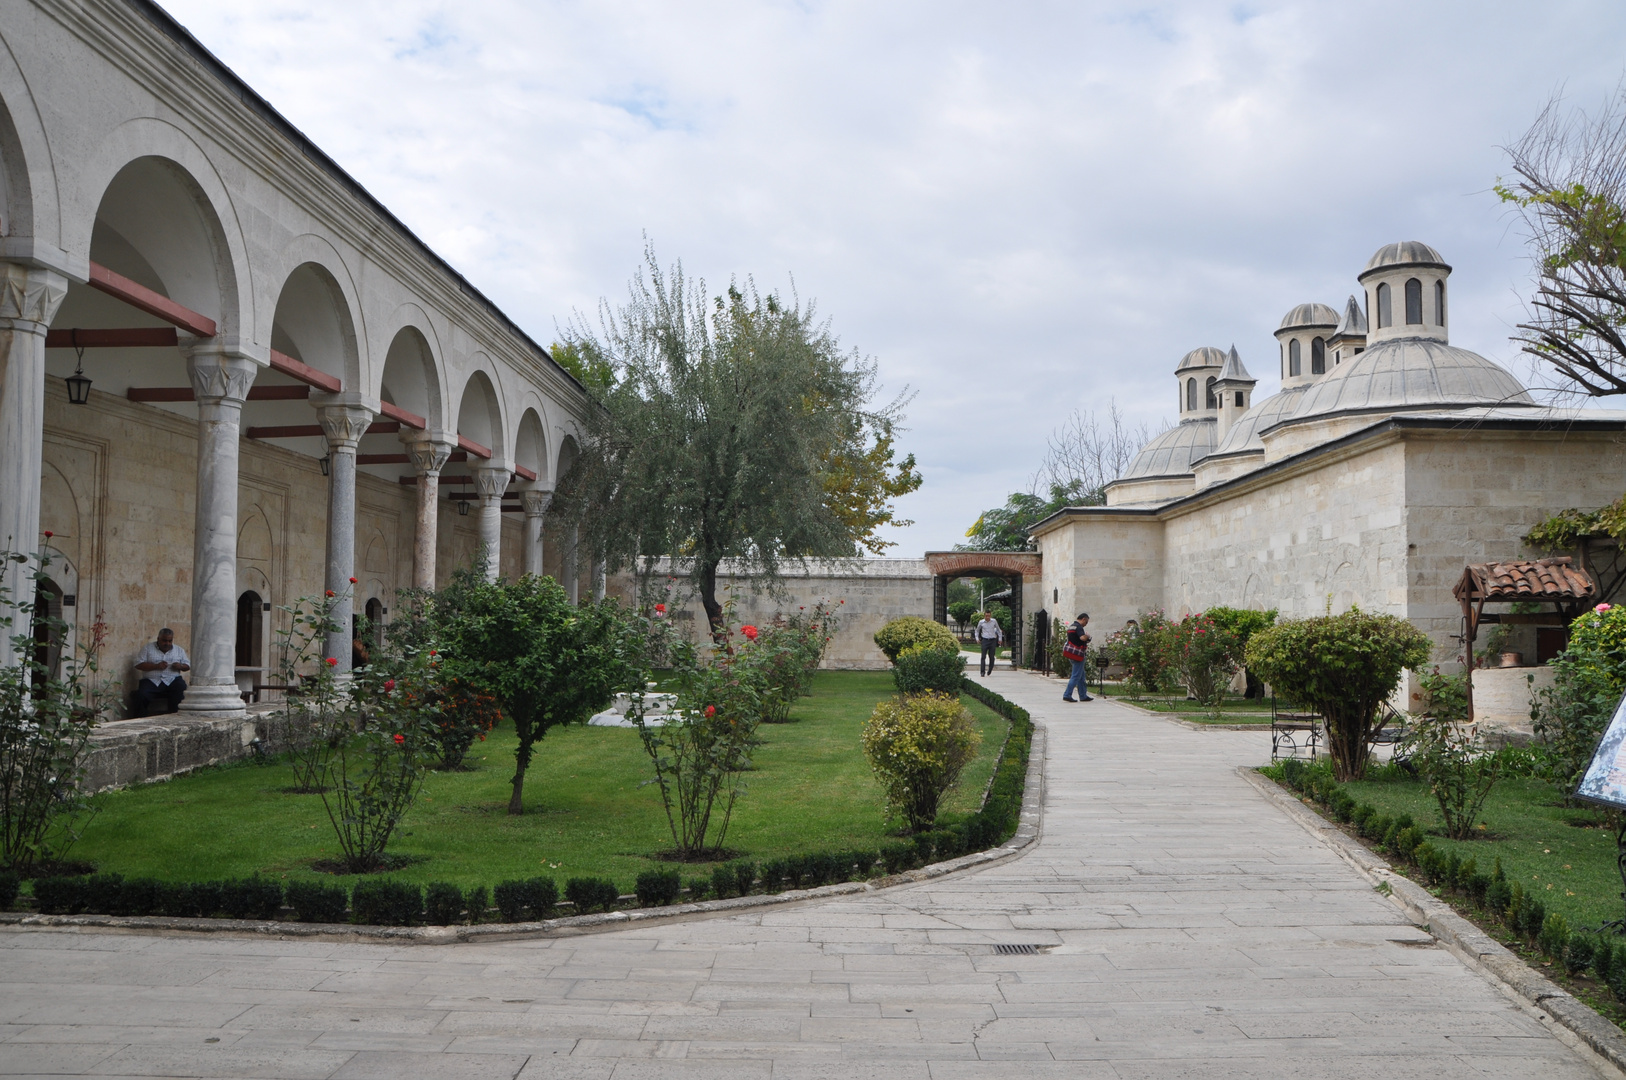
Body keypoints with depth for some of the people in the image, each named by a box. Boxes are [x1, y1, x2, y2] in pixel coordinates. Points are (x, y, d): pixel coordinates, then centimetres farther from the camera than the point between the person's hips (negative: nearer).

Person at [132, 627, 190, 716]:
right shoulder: (147, 648, 11)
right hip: (151, 681, -1)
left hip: (172, 680, 1)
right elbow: (138, 664, 1)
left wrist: (180, 666, -7)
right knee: (142, 695, -30)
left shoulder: (179, 650, 18)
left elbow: (188, 665, 18)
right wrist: (156, 666, -12)